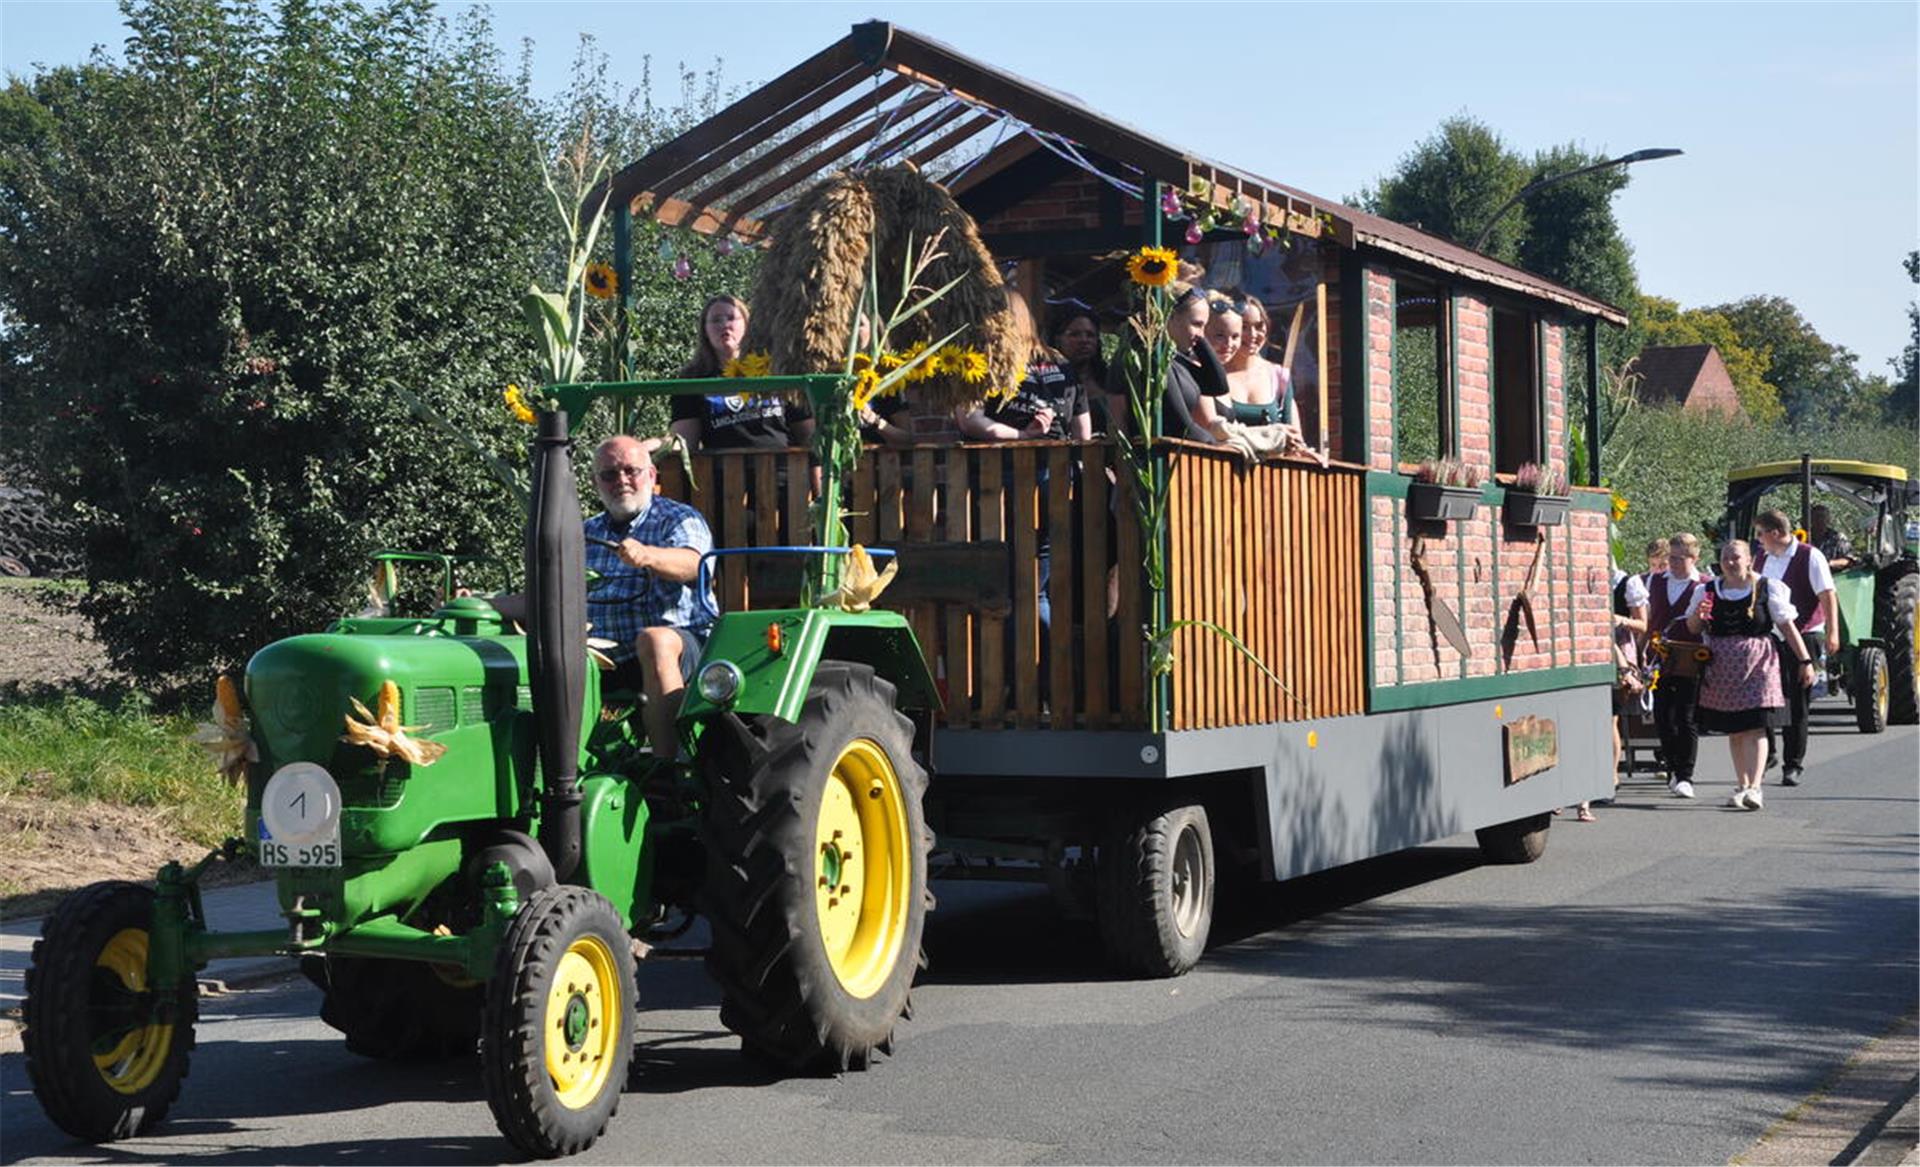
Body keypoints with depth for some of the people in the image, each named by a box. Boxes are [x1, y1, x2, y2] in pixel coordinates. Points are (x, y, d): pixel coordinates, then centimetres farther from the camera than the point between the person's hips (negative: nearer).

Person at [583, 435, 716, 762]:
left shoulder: (679, 520, 5)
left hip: (679, 645, -5)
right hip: (604, 658, 5)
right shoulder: (587, 534, 23)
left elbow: (691, 564, -18)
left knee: (654, 640, -39)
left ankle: (667, 768, -42)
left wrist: (647, 556, -40)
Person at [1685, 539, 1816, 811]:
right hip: (1723, 668, 4)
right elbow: (1693, 629, 13)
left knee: (1755, 727, -13)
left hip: (1758, 664, -4)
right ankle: (1741, 786, 19)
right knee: (1734, 729, 9)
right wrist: (1698, 615, -9)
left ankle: (1754, 788, -20)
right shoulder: (1708, 590, 9)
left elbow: (1787, 626, 1)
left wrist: (1805, 661, -2)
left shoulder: (1767, 588, 1)